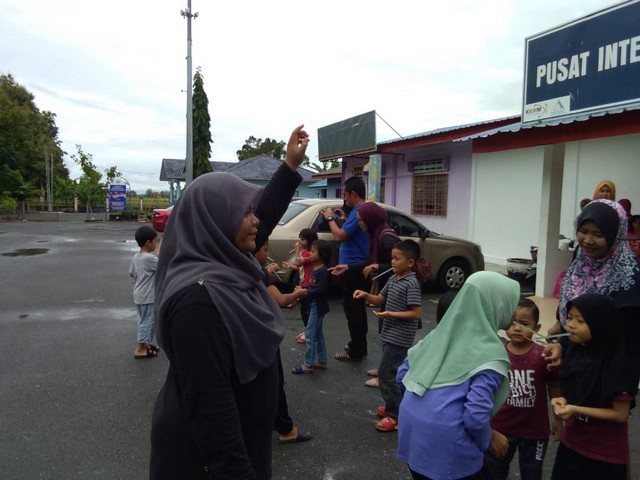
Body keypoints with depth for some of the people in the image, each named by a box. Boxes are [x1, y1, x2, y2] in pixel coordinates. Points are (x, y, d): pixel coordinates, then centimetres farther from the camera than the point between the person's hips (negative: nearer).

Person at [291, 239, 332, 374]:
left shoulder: (323, 271, -19)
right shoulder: (315, 268, 10)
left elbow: (321, 290, -24)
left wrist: (305, 292, -22)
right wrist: (303, 288, -1)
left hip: (318, 306, -10)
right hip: (314, 304, 10)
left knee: (310, 334, -6)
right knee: (317, 334, 16)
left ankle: (308, 365, 2)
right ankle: (322, 361, 26)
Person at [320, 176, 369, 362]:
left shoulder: (358, 211, -21)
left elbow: (340, 236, -23)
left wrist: (330, 218, -12)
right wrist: (339, 220, 9)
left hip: (353, 269, -10)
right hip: (358, 267, 10)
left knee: (353, 310, -2)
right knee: (358, 308, 18)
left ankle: (356, 351, 7)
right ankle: (358, 345, 30)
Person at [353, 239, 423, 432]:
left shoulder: (411, 284, -20)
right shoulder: (393, 279, 7)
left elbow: (417, 314, -22)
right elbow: (380, 299, 14)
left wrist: (390, 314, -24)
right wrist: (365, 295, -4)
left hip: (400, 338, -9)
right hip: (389, 335, 9)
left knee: (386, 374, -5)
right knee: (393, 373, 19)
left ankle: (395, 416, 5)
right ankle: (393, 406, 34)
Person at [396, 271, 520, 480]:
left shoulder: (442, 332, 5)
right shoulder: (490, 353, -14)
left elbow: (403, 372, 11)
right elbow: (476, 415, -19)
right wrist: (488, 441, 0)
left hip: (411, 431, 7)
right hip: (447, 445, -6)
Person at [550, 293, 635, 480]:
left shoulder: (618, 364, -21)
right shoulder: (575, 352, -2)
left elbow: (621, 414, -18)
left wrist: (576, 409, -24)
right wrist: (563, 401, -8)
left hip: (605, 455, -6)